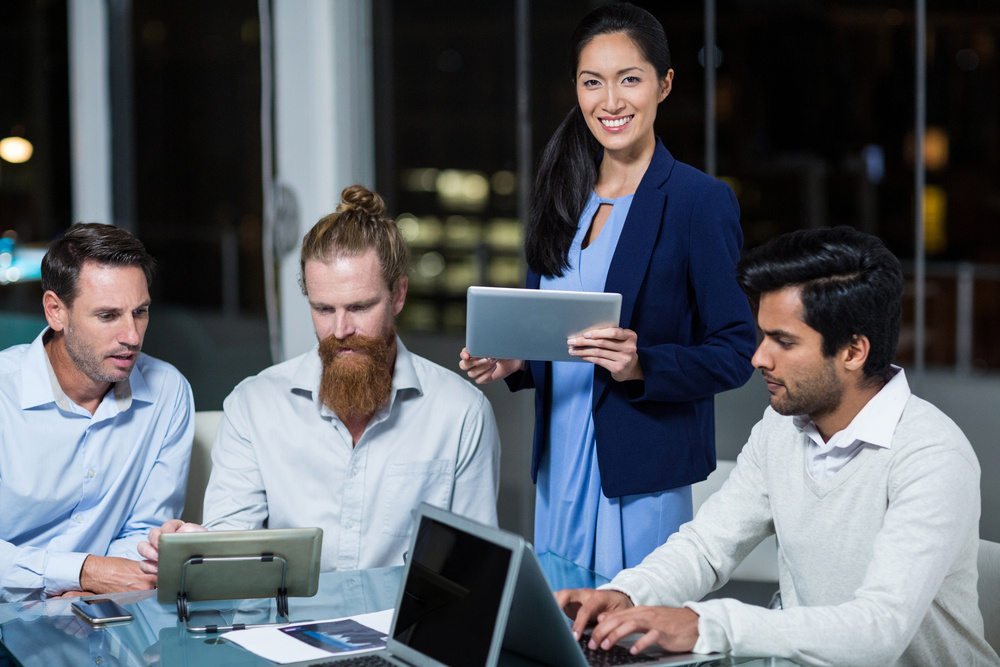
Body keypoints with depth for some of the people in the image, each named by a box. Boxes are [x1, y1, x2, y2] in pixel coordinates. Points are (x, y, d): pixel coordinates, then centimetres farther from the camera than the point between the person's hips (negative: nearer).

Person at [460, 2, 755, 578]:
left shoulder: (701, 201, -8)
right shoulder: (563, 195, 11)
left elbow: (736, 353, -10)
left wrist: (642, 365, -23)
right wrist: (514, 362, -2)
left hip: (644, 479, -6)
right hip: (560, 465, 6)